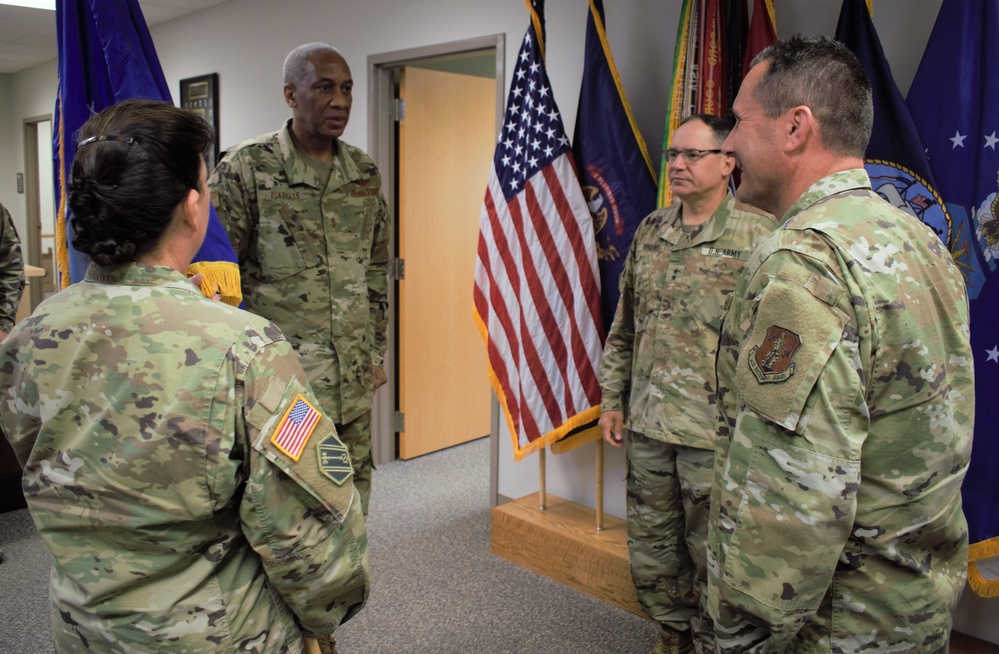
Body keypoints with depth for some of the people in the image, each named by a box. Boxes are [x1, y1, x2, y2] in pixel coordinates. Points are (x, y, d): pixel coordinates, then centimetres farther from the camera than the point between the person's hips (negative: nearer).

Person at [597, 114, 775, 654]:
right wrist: (612, 398, 12)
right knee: (651, 548, 18)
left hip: (716, 432, -6)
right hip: (647, 424, 6)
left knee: (713, 555, 8)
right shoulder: (651, 230, 9)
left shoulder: (759, 236, -9)